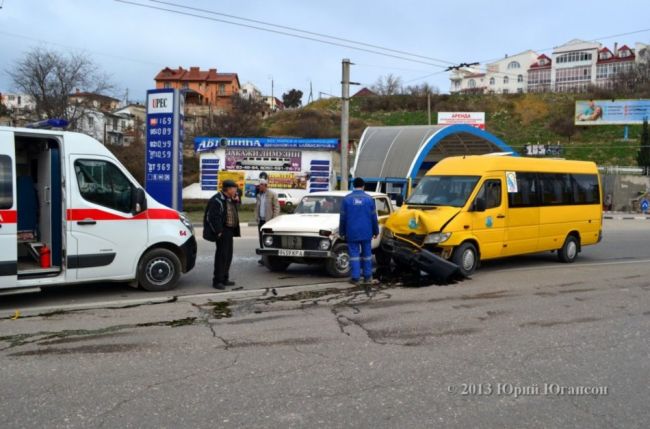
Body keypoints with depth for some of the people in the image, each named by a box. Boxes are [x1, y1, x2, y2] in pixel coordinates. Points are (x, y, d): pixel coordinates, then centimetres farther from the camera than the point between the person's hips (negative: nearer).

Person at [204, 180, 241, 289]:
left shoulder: (230, 200, 16)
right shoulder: (217, 200, -15)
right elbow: (212, 217, -19)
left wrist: (236, 230, 15)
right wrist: (218, 231, -20)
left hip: (229, 231, 10)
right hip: (222, 232, -10)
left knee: (228, 255, 14)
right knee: (221, 255, -8)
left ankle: (224, 278, 25)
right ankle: (217, 280, -1)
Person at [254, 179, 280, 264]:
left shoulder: (272, 194, -6)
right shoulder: (258, 195, 14)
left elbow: (276, 207, -8)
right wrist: (256, 218, 8)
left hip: (269, 221, -6)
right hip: (261, 221, 6)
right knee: (262, 240, 7)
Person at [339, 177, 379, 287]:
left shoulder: (347, 199, -2)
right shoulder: (369, 199, -1)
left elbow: (342, 217, 0)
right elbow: (373, 217, 2)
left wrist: (342, 232, 10)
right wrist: (376, 231, 12)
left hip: (352, 232, -1)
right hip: (366, 232, 1)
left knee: (354, 254, 2)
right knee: (367, 254, 10)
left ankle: (355, 278, -1)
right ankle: (367, 277, 14)